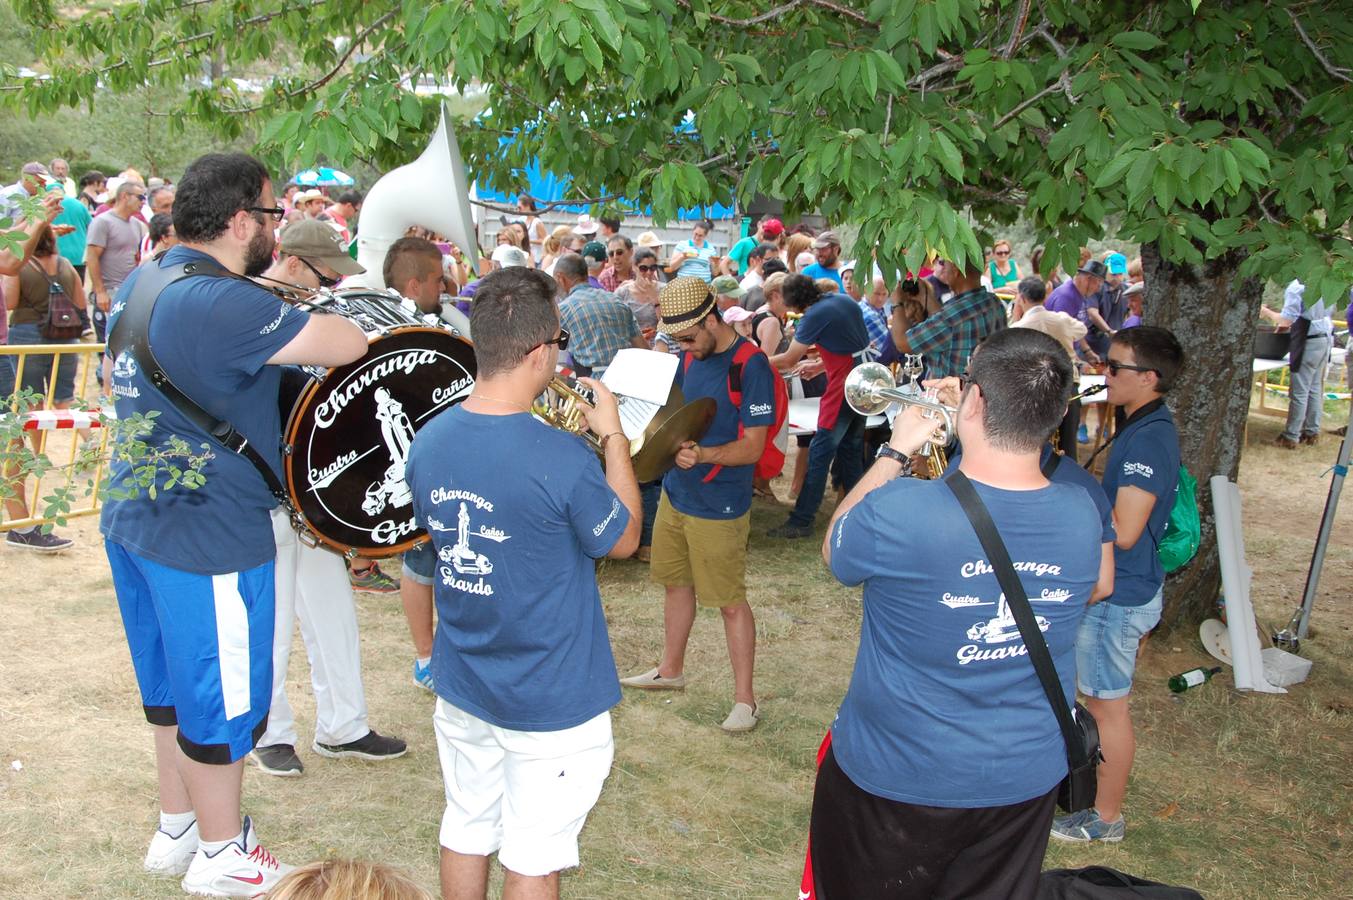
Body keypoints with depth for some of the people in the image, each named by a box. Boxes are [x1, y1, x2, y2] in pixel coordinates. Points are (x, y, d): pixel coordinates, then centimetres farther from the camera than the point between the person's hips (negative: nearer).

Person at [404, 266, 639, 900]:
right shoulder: (561, 459, -27)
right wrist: (613, 436, 0)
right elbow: (623, 540, -9)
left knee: (466, 832, 22)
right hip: (551, 703, -6)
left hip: (461, 687, 6)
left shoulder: (428, 441, -8)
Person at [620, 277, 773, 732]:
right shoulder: (690, 356, 4)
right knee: (675, 582, 20)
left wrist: (702, 455, -36)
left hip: (719, 508, -8)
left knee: (730, 602, 2)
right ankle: (671, 669, 39)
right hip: (675, 494, 8)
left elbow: (753, 447, -21)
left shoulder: (751, 366, -19)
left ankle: (745, 698, 14)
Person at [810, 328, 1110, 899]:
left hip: (895, 780, -3)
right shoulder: (1082, 514, -14)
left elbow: (834, 551, -5)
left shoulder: (898, 513, -28)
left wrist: (895, 453, 1)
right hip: (1028, 781, 4)